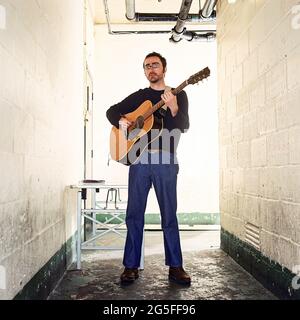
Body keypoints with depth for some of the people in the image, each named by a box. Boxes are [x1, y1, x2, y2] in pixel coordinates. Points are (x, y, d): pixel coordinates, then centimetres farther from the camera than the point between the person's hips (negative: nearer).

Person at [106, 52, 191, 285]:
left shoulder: (179, 95, 11)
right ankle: (131, 266, 11)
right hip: (139, 158, 2)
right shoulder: (138, 96, 17)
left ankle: (175, 266, 11)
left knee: (169, 215, 1)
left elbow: (184, 127, -1)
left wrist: (173, 108, -20)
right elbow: (112, 110, 20)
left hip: (166, 160, -2)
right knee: (134, 214, 2)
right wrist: (120, 120, -3)